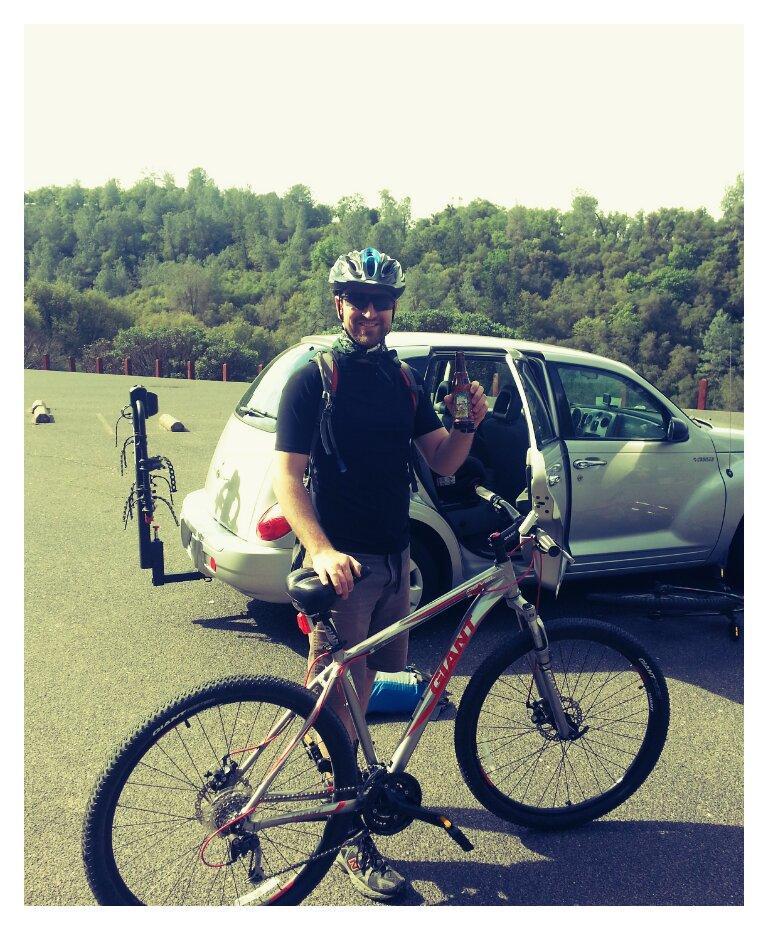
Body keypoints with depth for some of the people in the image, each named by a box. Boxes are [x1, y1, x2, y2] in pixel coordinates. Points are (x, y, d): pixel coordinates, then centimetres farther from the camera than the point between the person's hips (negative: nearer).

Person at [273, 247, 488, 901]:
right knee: (342, 696, 1)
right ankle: (353, 840, 16)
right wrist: (322, 551, -31)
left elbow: (442, 463, 8)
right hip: (343, 561, -6)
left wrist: (468, 424, -13)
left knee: (365, 681, 20)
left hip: (394, 557, 6)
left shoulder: (403, 380, 10)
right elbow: (287, 477, -15)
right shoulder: (314, 378, -8)